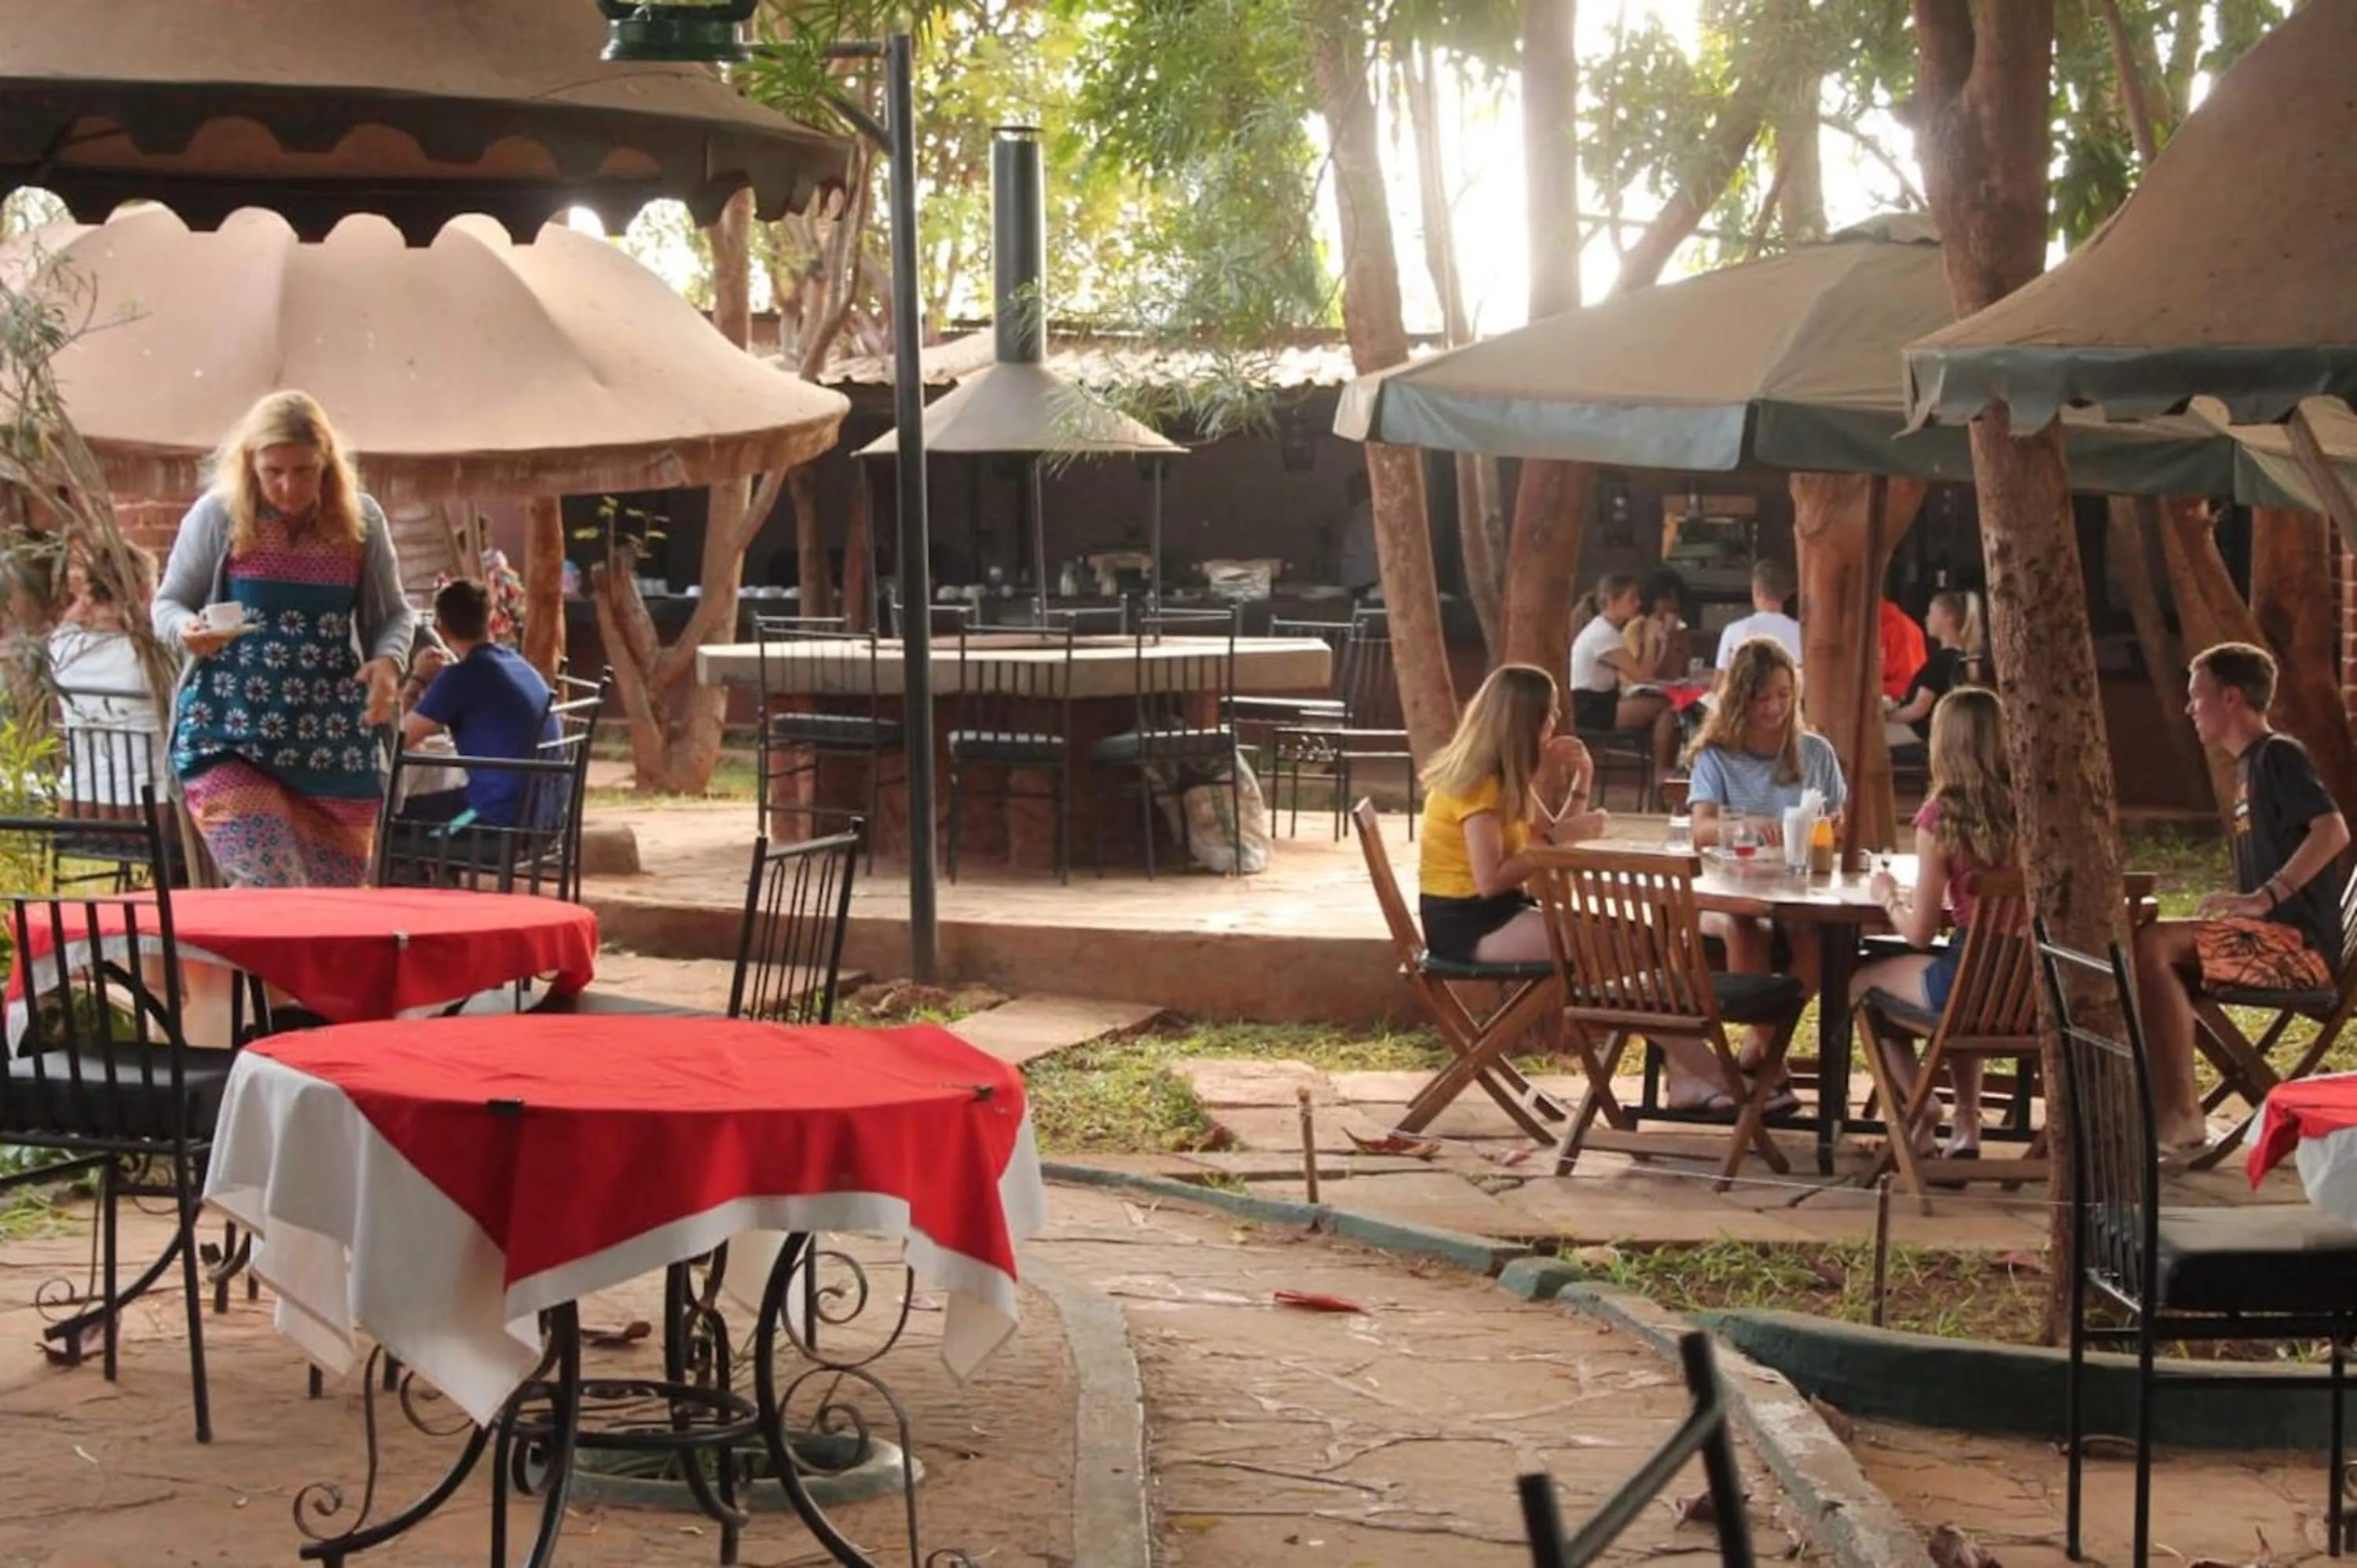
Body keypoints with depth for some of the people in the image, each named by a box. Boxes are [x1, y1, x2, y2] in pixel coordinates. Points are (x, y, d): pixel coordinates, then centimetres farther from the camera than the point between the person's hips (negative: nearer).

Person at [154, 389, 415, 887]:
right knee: (271, 889, -18)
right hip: (229, 738, -3)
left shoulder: (360, 520, 4)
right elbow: (168, 604, 8)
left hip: (334, 745, 3)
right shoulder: (217, 516, -2)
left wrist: (388, 660, -8)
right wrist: (187, 631, -16)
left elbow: (393, 614, 14)